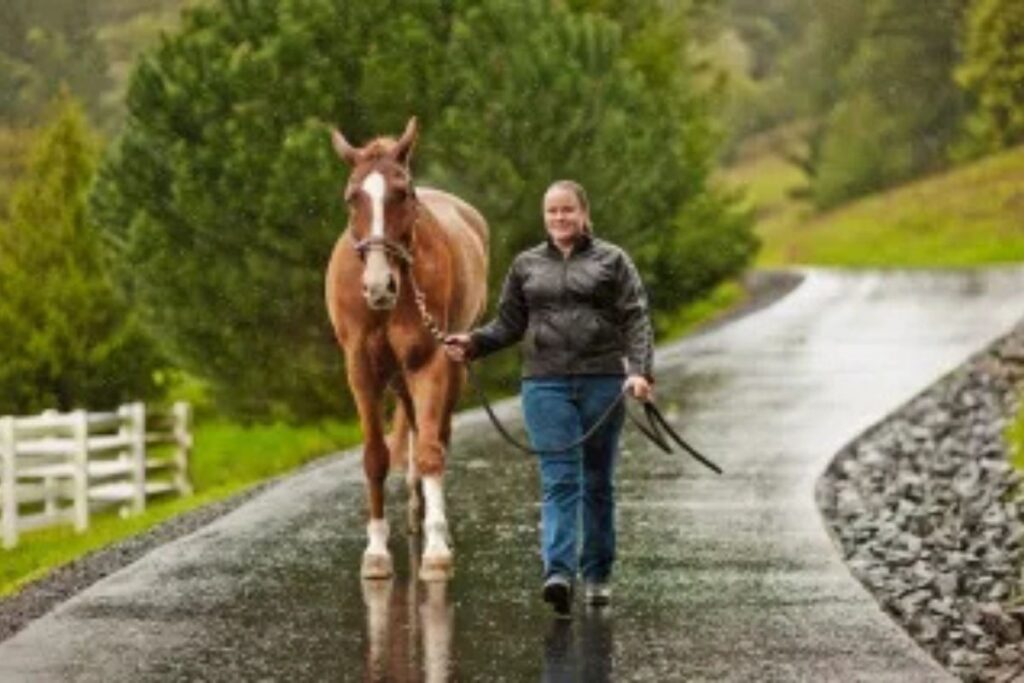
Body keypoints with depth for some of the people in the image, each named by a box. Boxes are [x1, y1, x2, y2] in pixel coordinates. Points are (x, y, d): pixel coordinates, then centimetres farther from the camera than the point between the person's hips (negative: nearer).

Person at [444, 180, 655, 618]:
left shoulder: (611, 261, 5)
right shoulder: (526, 266, 13)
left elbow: (636, 319, -2)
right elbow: (508, 324, 13)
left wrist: (640, 370, -16)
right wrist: (473, 344, -4)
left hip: (602, 381, -1)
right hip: (546, 384, 1)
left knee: (597, 481, 9)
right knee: (559, 480, -11)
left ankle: (597, 574, 19)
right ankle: (559, 573, -23)